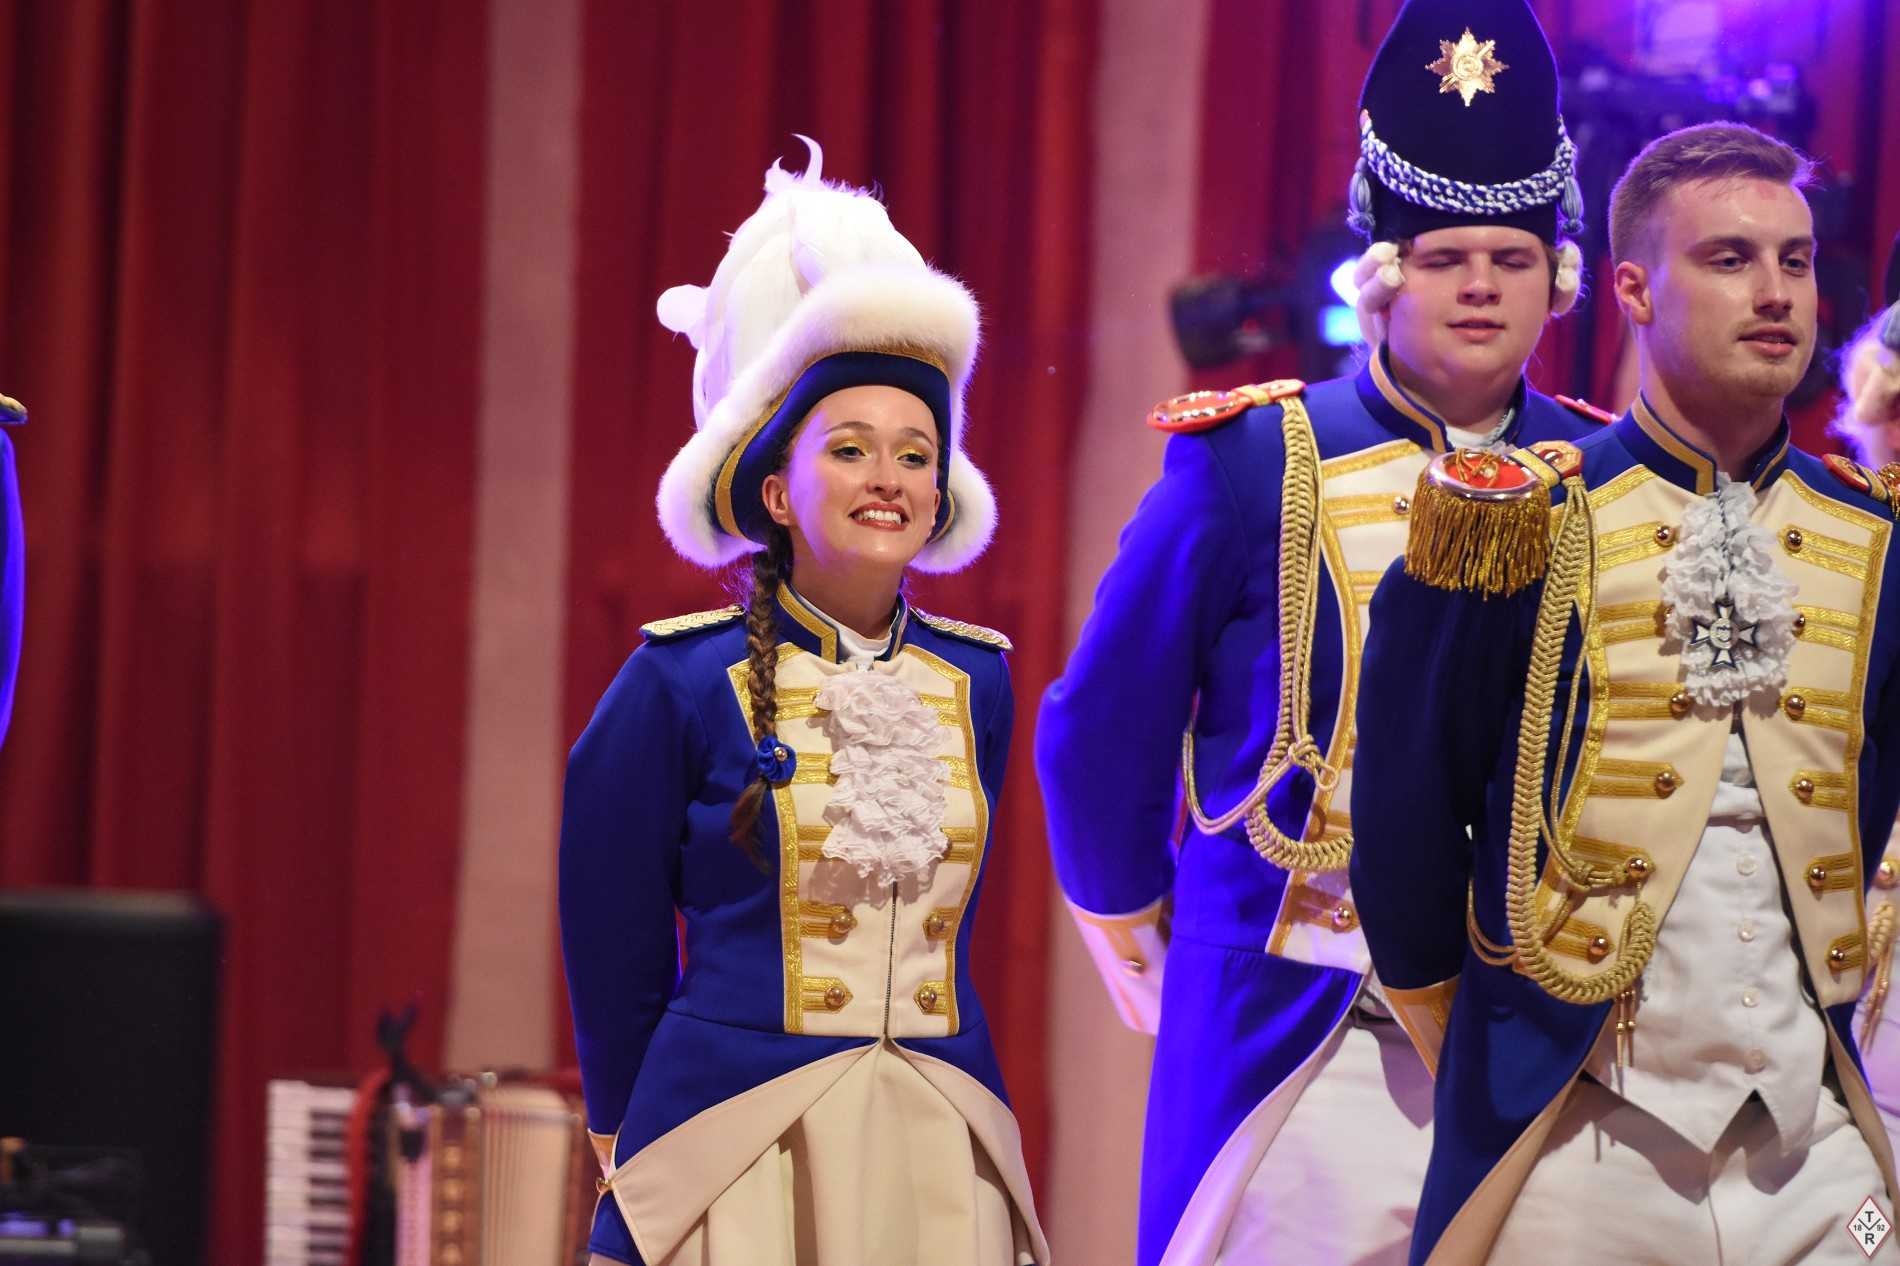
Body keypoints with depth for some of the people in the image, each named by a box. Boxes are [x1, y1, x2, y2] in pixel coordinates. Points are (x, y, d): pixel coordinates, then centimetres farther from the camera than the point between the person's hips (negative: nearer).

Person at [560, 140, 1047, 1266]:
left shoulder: (976, 682, 8)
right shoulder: (683, 683, -4)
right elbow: (616, 953, 3)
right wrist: (633, 1140, 10)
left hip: (934, 1156, 4)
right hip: (737, 1157, -4)